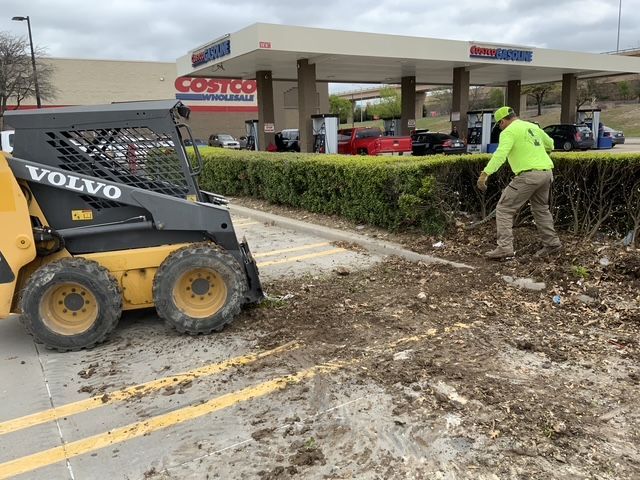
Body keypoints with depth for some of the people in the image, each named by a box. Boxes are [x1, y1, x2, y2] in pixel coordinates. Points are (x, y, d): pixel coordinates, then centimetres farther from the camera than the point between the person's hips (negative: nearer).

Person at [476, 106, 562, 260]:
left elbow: (500, 154, -23)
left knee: (504, 209, -1)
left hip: (528, 175, -8)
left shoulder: (509, 132, -5)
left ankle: (504, 247, -9)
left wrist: (485, 174, -30)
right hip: (546, 172, 8)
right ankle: (552, 243, 30)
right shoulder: (533, 127, 20)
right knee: (540, 209, 26)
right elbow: (550, 144, 35)